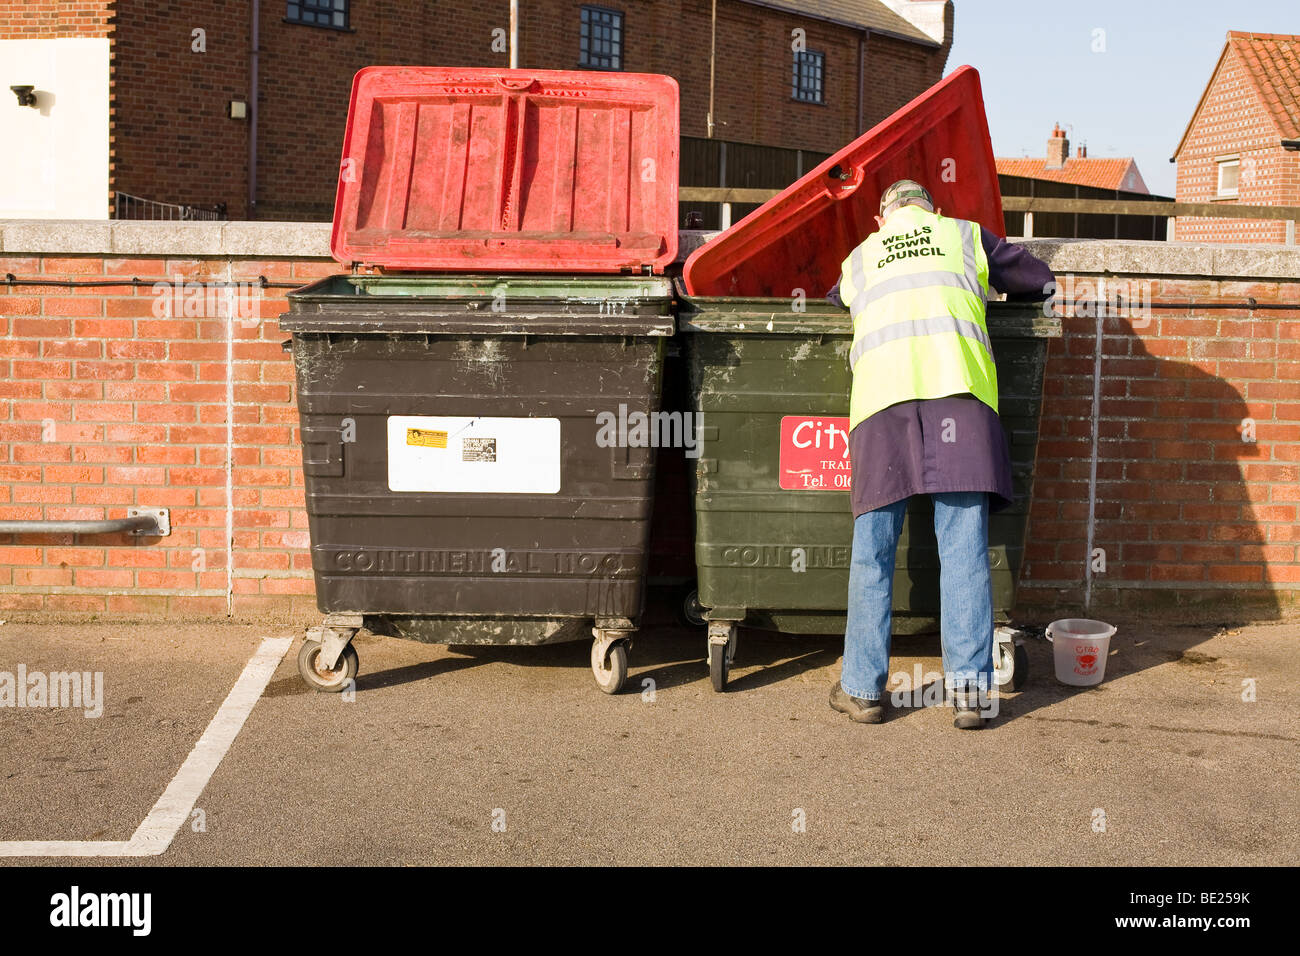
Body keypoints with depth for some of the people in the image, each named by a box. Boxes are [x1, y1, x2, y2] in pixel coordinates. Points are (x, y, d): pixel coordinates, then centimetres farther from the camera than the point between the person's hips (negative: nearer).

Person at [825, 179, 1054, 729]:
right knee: (964, 548, -2)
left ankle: (862, 688, 5)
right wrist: (985, 290, 52)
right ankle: (969, 689, -4)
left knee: (872, 550, 4)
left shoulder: (858, 257, 29)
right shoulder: (964, 234, 26)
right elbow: (1039, 281, 33)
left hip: (881, 391, 1)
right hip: (956, 381, -1)